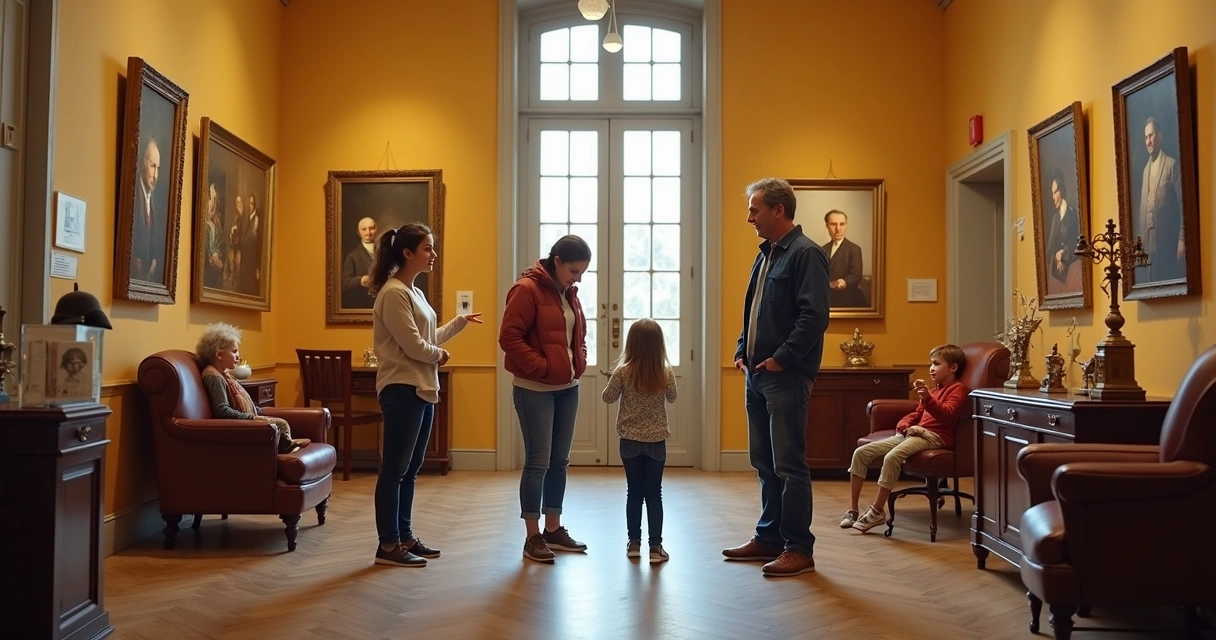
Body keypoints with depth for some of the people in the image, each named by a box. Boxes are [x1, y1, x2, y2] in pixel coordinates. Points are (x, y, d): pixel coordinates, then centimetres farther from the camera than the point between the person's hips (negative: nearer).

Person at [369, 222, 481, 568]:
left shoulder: (414, 292, 16)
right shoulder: (393, 293, -15)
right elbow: (414, 346, -18)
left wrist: (461, 322, 19)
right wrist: (440, 355, 0)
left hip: (422, 389, 10)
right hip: (402, 390, -10)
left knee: (410, 468, 14)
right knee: (395, 469, -3)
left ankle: (404, 537, 23)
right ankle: (388, 545, 5)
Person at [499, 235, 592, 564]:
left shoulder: (569, 293, 12)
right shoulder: (526, 289, -12)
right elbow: (509, 337, -18)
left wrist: (579, 364, 6)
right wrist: (541, 368, -18)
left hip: (567, 389, 8)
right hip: (535, 390, -8)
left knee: (560, 461, 12)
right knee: (538, 461, -4)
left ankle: (554, 529, 23)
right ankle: (532, 537, 6)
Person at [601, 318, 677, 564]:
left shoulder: (622, 372, -13)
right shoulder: (667, 374, -8)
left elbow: (608, 398, 0)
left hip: (630, 441, 0)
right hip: (656, 441, 0)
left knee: (634, 493, 11)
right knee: (654, 495, 6)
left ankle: (634, 543, 17)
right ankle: (655, 546, 6)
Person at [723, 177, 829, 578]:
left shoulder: (805, 254, -11)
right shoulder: (765, 255, 17)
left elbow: (815, 316, -19)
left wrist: (781, 358, -18)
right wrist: (742, 351, 11)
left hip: (786, 377, -9)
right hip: (757, 375, 9)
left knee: (788, 465, -4)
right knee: (764, 463, 14)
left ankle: (799, 549, 6)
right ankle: (769, 537, 25)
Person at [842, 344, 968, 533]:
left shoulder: (957, 389, 2)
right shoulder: (934, 390, 31)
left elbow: (946, 414, -17)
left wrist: (927, 397, -34)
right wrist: (904, 424, 10)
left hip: (933, 436, -9)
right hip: (912, 433, 9)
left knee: (892, 457, -36)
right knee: (861, 452, -8)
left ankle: (877, 511, -24)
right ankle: (853, 510, -8)